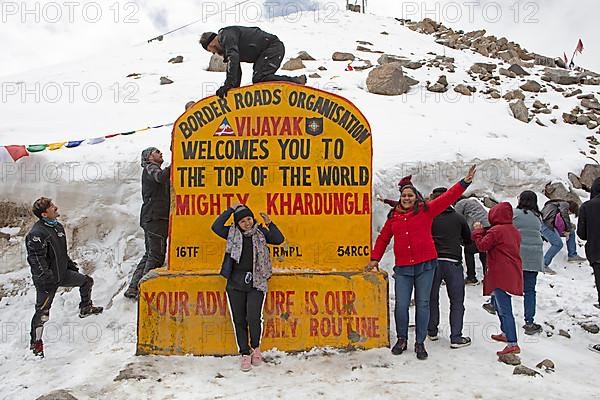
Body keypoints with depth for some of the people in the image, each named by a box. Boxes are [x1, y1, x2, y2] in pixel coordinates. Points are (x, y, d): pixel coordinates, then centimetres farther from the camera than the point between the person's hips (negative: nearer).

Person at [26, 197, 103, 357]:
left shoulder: (58, 226, 7)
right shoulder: (37, 233, -23)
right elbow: (36, 258, -24)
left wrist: (70, 264, 24)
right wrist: (46, 277, -26)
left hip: (62, 273, 9)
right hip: (47, 279, -9)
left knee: (87, 281, 17)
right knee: (42, 312, -2)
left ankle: (85, 308, 37)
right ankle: (35, 343, 13)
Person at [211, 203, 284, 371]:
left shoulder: (260, 232, 6)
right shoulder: (232, 233, 5)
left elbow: (279, 239, -2)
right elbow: (216, 227, -9)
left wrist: (269, 224, -13)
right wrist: (231, 210, -8)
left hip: (256, 283, -1)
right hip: (235, 284, 2)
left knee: (253, 318, -14)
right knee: (239, 320, 6)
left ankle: (256, 347, 13)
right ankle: (245, 354, 21)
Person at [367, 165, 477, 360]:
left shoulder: (426, 210, 2)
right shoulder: (394, 217, 9)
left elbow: (447, 198, -2)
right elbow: (383, 238, 17)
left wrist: (465, 182, -9)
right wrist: (375, 258, 13)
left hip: (425, 265, -1)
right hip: (402, 267, 2)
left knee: (423, 304, 5)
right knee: (401, 305, 2)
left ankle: (420, 343, 18)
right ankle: (401, 339, 22)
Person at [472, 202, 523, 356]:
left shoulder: (496, 230, -15)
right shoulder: (514, 231, 13)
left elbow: (482, 245, -13)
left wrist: (478, 231, 1)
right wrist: (484, 231, 10)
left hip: (501, 276, -10)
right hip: (512, 275, 10)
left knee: (505, 309, -10)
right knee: (497, 301, 26)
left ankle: (513, 344, -12)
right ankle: (505, 333, 36)